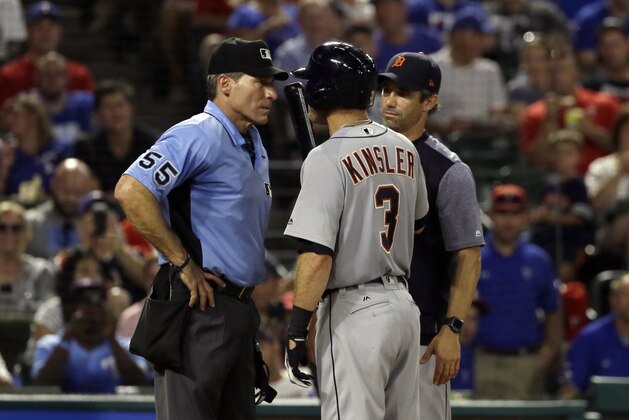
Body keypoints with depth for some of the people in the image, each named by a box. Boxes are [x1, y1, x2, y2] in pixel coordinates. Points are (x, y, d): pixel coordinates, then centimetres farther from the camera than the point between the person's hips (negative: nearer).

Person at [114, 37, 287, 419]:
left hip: (240, 308, 10)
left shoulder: (254, 144, 17)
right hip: (199, 305, -10)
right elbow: (131, 191, -24)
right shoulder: (199, 135, -13)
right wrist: (183, 262, -19)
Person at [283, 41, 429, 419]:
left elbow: (317, 256, -20)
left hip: (354, 313, -8)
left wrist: (297, 331, -14)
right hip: (404, 304, 8)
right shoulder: (404, 149, 8)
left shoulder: (327, 159, -15)